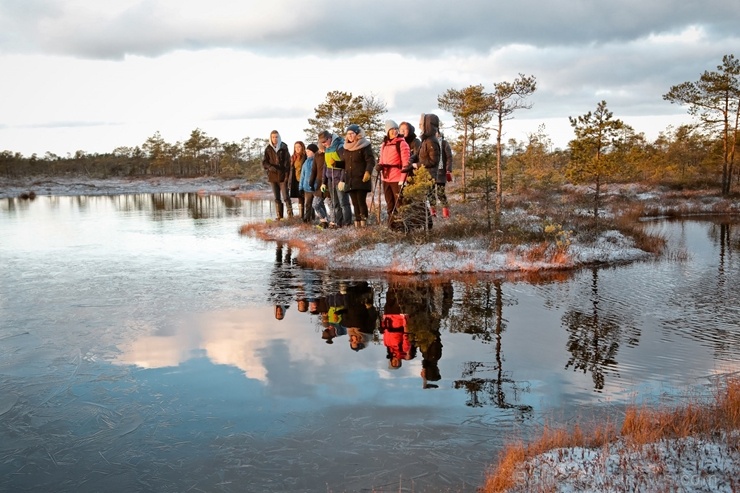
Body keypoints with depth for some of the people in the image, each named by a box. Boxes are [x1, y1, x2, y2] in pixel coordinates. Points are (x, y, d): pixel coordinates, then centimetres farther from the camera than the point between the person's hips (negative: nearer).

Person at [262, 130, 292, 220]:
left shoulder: (284, 147, 0)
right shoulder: (268, 149, 6)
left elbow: (288, 162, -3)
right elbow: (264, 162, 4)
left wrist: (287, 175, -12)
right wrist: (270, 167, -18)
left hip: (282, 176, -3)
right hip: (272, 176, 3)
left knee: (285, 197, -10)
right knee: (277, 198, 6)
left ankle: (290, 214, -2)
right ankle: (279, 216, 10)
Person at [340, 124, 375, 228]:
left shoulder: (365, 146, -2)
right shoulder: (346, 148, 18)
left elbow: (370, 160, -10)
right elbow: (344, 163, 26)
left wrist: (368, 172, -23)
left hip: (361, 179, -6)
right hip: (350, 180, 6)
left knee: (361, 201, -11)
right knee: (355, 202, 4)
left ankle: (363, 222, -8)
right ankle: (357, 222, 4)